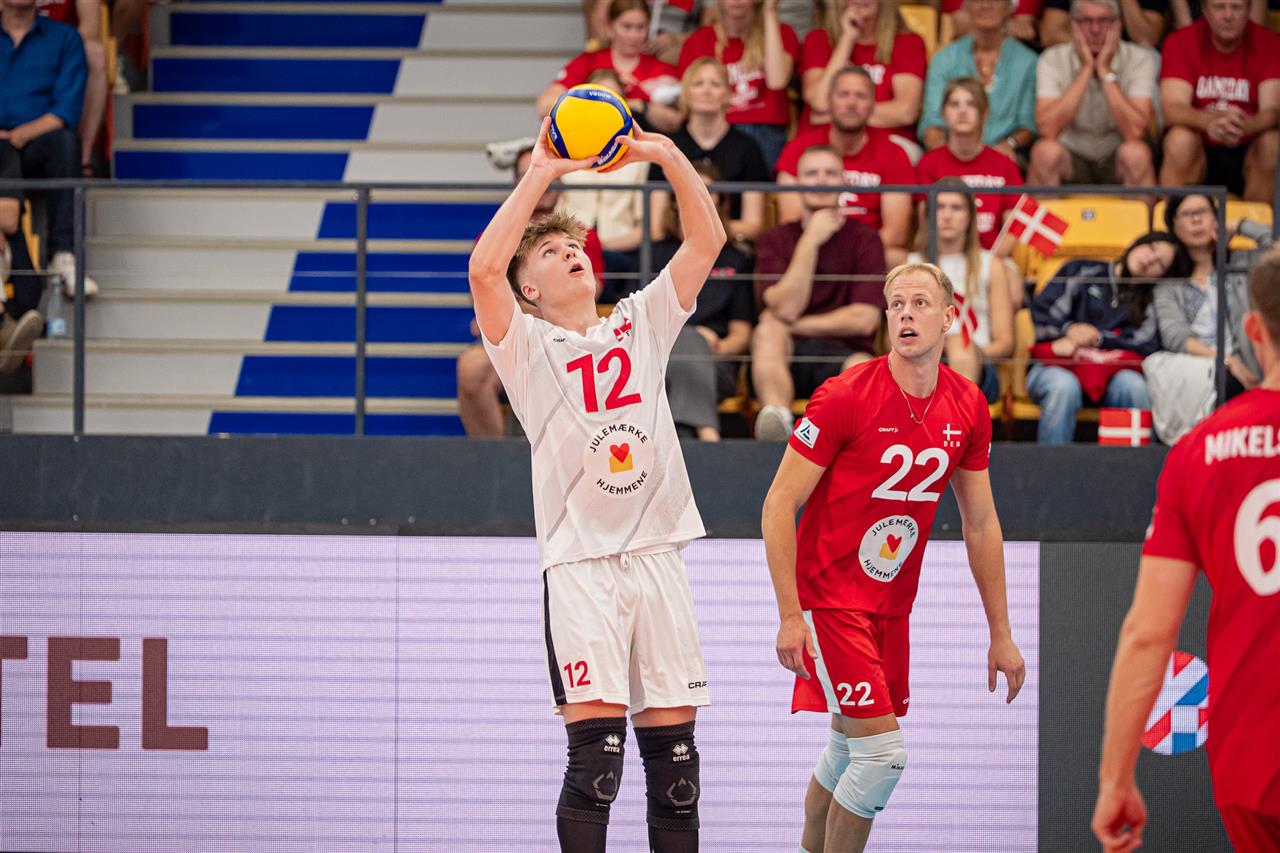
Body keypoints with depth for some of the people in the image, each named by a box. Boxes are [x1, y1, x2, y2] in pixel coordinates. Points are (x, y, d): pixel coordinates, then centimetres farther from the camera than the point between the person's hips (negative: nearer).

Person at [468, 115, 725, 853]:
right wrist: (541, 176, -12)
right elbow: (483, 270, -13)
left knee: (674, 749, 2)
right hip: (580, 565, -4)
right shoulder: (527, 346, 5)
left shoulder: (641, 323, 16)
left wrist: (667, 155, -3)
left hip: (657, 556, 4)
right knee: (596, 749, -13)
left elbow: (708, 241, 9)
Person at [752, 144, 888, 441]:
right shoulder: (775, 241, 12)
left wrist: (794, 325, 0)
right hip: (789, 353, 1)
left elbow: (864, 319, -3)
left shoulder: (864, 239, 9)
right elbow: (785, 308, -6)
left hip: (843, 353, -1)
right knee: (768, 330, -32)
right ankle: (777, 415, -54)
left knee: (862, 365, -35)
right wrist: (810, 242, -8)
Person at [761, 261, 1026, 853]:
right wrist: (790, 617, -18)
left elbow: (980, 523, 11)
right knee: (882, 753, -13)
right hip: (830, 599, -6)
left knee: (847, 751, 14)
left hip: (892, 604, 6)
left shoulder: (968, 409, 1)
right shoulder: (845, 398, -16)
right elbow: (779, 504, -13)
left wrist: (1001, 634, 12)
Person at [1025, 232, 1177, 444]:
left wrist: (1099, 338, -11)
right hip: (1058, 366, -1)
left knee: (1133, 385, -33)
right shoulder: (1081, 272, 14)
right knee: (1064, 386, -37)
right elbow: (1041, 310, 5)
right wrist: (1069, 329, -14)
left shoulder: (1148, 304, 18)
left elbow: (1147, 346, 0)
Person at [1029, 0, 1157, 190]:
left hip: (1117, 160, 0)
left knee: (1136, 153, -32)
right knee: (1045, 151, -31)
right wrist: (1085, 70, -24)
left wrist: (1105, 71, -25)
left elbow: (1135, 132, -25)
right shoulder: (1053, 59, -11)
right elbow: (1048, 130, -25)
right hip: (1072, 155, 0)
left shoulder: (1140, 59, -13)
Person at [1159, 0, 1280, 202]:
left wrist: (1246, 125, -40)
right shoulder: (1181, 42, -6)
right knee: (1179, 138, -30)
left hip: (1248, 152, 1)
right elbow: (1172, 110, -17)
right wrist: (1209, 121, -39)